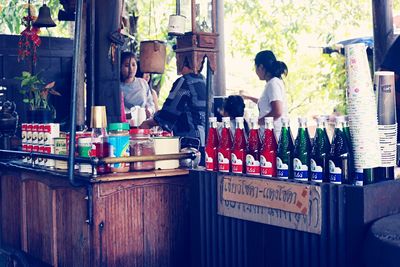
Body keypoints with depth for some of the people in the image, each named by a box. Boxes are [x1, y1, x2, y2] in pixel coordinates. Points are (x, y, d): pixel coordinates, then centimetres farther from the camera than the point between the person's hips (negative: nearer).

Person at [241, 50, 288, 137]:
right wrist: (249, 98, 46)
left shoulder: (273, 83, -13)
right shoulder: (274, 82, 17)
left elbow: (277, 112, -23)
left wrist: (257, 121, -12)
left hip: (275, 134, -10)